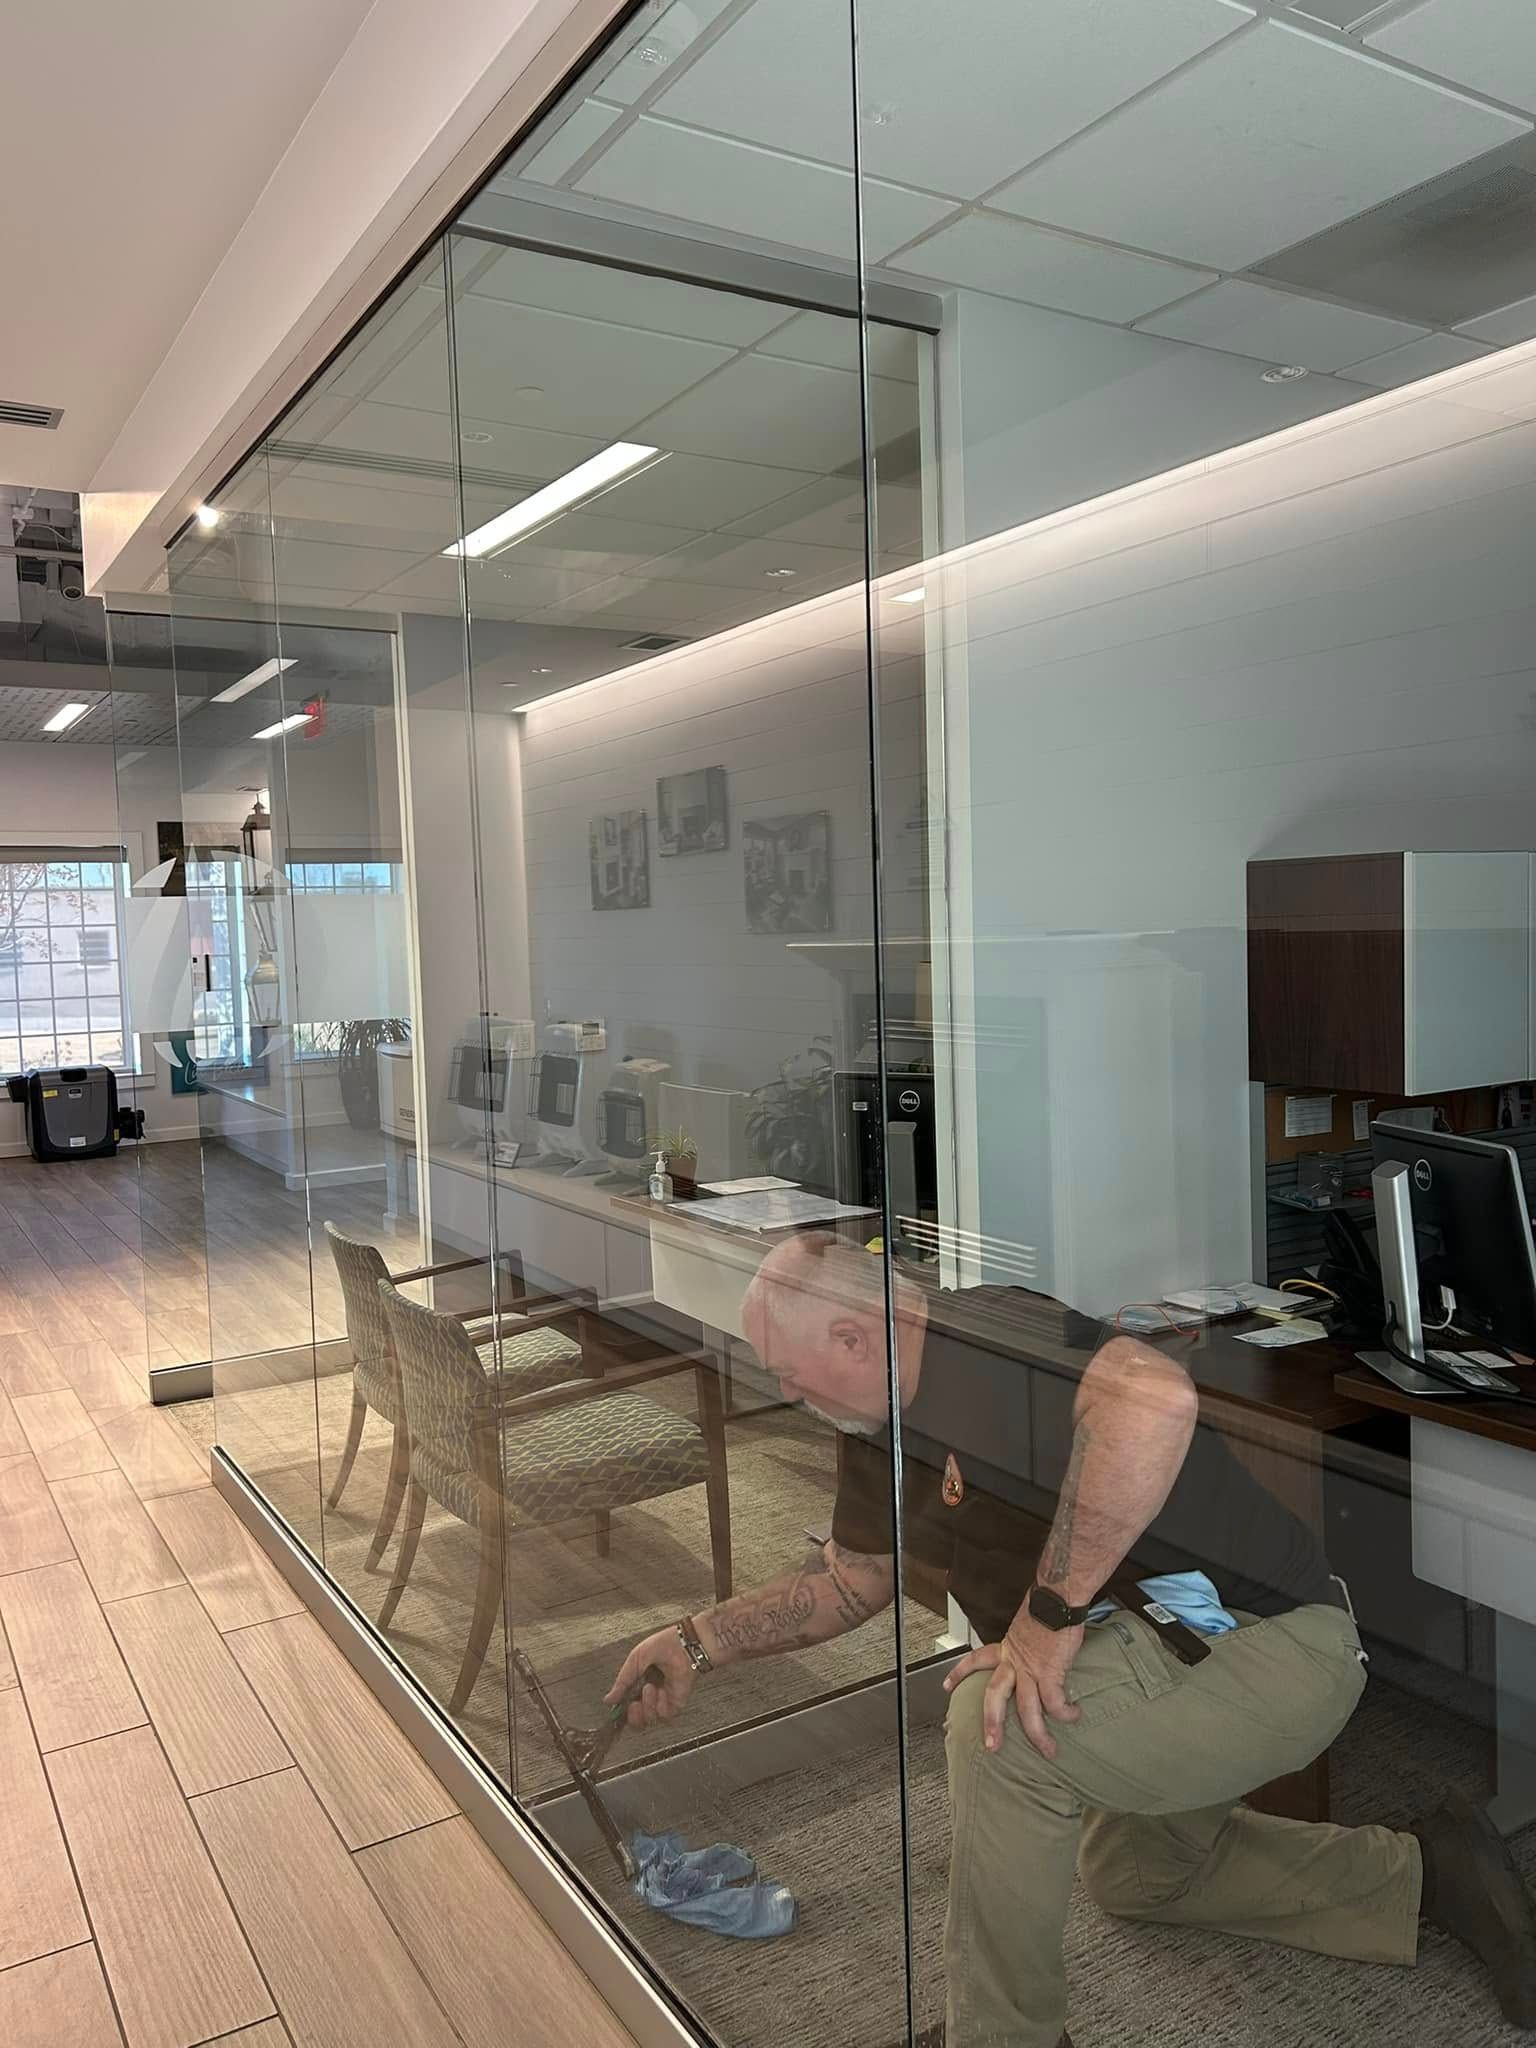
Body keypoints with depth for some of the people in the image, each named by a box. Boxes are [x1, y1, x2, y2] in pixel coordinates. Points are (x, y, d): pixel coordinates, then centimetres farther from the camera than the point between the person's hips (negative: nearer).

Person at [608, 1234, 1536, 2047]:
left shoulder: (994, 1341, -28)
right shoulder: (885, 1412, 3)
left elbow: (1158, 1396, -49)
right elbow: (853, 1578, 16)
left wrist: (1049, 1613, -41)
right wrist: (700, 1642, 9)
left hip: (1275, 1646, -11)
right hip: (1175, 1652, 11)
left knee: (997, 1720, -30)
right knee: (1130, 1871, 30)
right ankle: (1428, 1876, 31)